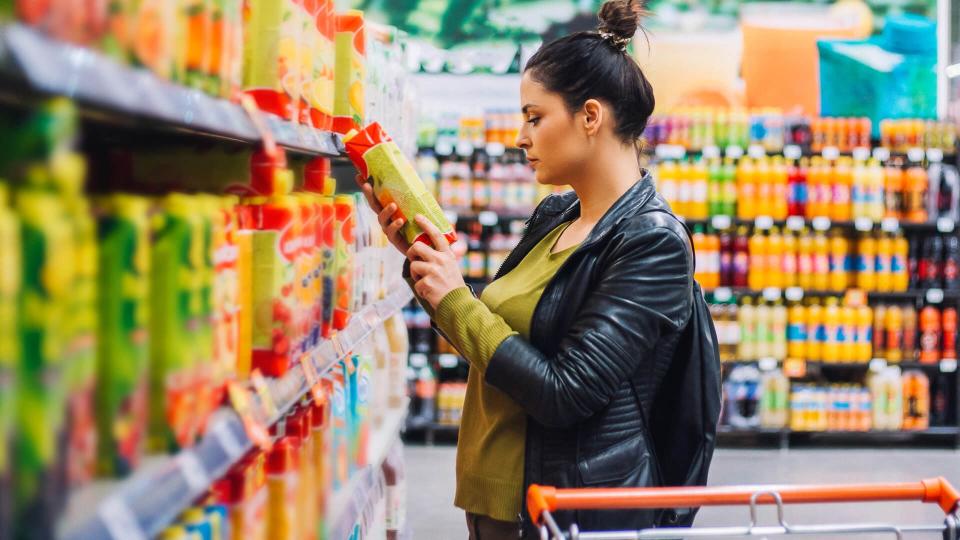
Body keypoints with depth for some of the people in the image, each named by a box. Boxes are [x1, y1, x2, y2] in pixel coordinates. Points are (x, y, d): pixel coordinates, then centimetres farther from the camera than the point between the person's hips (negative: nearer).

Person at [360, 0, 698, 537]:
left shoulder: (652, 241, -18)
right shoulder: (553, 217, 7)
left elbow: (564, 395, -23)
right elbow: (489, 339, 16)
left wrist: (455, 300, -15)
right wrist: (420, 256, 4)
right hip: (495, 493, 8)